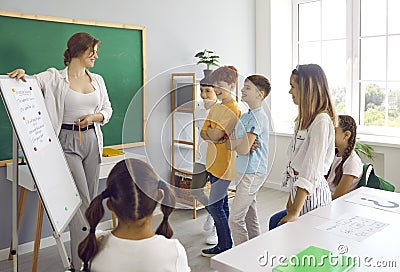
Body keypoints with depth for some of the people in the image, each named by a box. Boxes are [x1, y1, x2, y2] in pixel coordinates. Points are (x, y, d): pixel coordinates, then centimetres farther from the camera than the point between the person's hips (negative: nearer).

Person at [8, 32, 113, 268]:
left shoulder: (97, 80, 10)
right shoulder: (55, 78, -3)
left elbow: (107, 109, 13)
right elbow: (31, 83, -12)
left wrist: (93, 117, -6)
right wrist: (22, 74, -34)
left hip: (92, 141, 5)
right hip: (68, 142, -5)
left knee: (91, 200, 10)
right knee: (81, 201, -9)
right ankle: (81, 262, 3)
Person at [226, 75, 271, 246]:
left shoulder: (258, 117, -17)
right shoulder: (246, 116, 13)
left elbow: (244, 149, -22)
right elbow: (230, 144, 11)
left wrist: (235, 144, -2)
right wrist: (241, 143, -10)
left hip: (251, 174, -9)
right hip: (246, 172, 9)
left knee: (235, 219, -6)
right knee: (250, 217, 16)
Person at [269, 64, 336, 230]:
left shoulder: (322, 122, -18)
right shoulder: (306, 119, 12)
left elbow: (311, 172, -24)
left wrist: (294, 213, -25)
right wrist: (292, 198, 13)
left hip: (311, 193, -9)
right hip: (298, 190, 9)